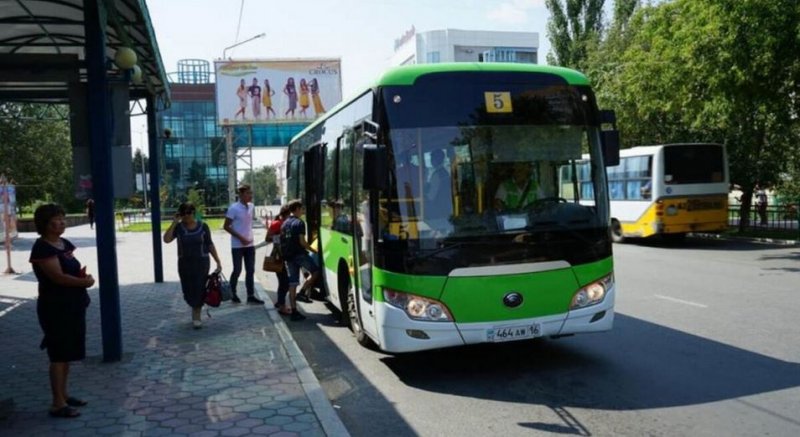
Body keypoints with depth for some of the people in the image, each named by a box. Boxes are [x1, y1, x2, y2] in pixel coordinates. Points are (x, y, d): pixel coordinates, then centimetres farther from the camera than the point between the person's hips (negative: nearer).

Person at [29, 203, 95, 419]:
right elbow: (58, 276, -23)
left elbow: (75, 269, 19)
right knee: (59, 354, -4)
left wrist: (84, 275, -4)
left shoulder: (65, 243, 11)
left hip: (73, 306, 9)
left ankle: (64, 394, 26)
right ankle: (57, 404, 3)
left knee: (68, 353, 15)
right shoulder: (42, 248, -16)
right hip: (55, 308, -9)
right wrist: (85, 282, -12)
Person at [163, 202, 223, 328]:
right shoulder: (178, 227, -3)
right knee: (188, 291, 7)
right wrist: (174, 222, -19)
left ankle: (196, 317, 9)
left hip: (201, 262, -2)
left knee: (199, 289, -3)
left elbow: (210, 245, 0)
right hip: (185, 263, 2)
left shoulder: (203, 227, -4)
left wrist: (218, 261, -2)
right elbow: (166, 239, -18)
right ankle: (196, 309, 35)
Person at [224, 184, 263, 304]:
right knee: (237, 270, 3)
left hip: (249, 244, 6)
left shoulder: (251, 206, 6)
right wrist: (240, 238, -17)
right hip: (237, 245, -6)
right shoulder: (234, 208, -13)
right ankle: (233, 294, 20)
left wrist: (250, 237, 11)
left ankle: (251, 296, 10)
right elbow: (226, 226, -12)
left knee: (250, 270, 6)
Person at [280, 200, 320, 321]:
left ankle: (294, 311, 6)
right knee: (316, 271, 10)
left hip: (288, 256, 8)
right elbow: (302, 242, -16)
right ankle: (302, 293, -1)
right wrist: (314, 250, -6)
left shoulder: (285, 223, 15)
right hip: (299, 254, -8)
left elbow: (283, 241, 15)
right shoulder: (299, 223, -10)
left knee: (292, 283, 7)